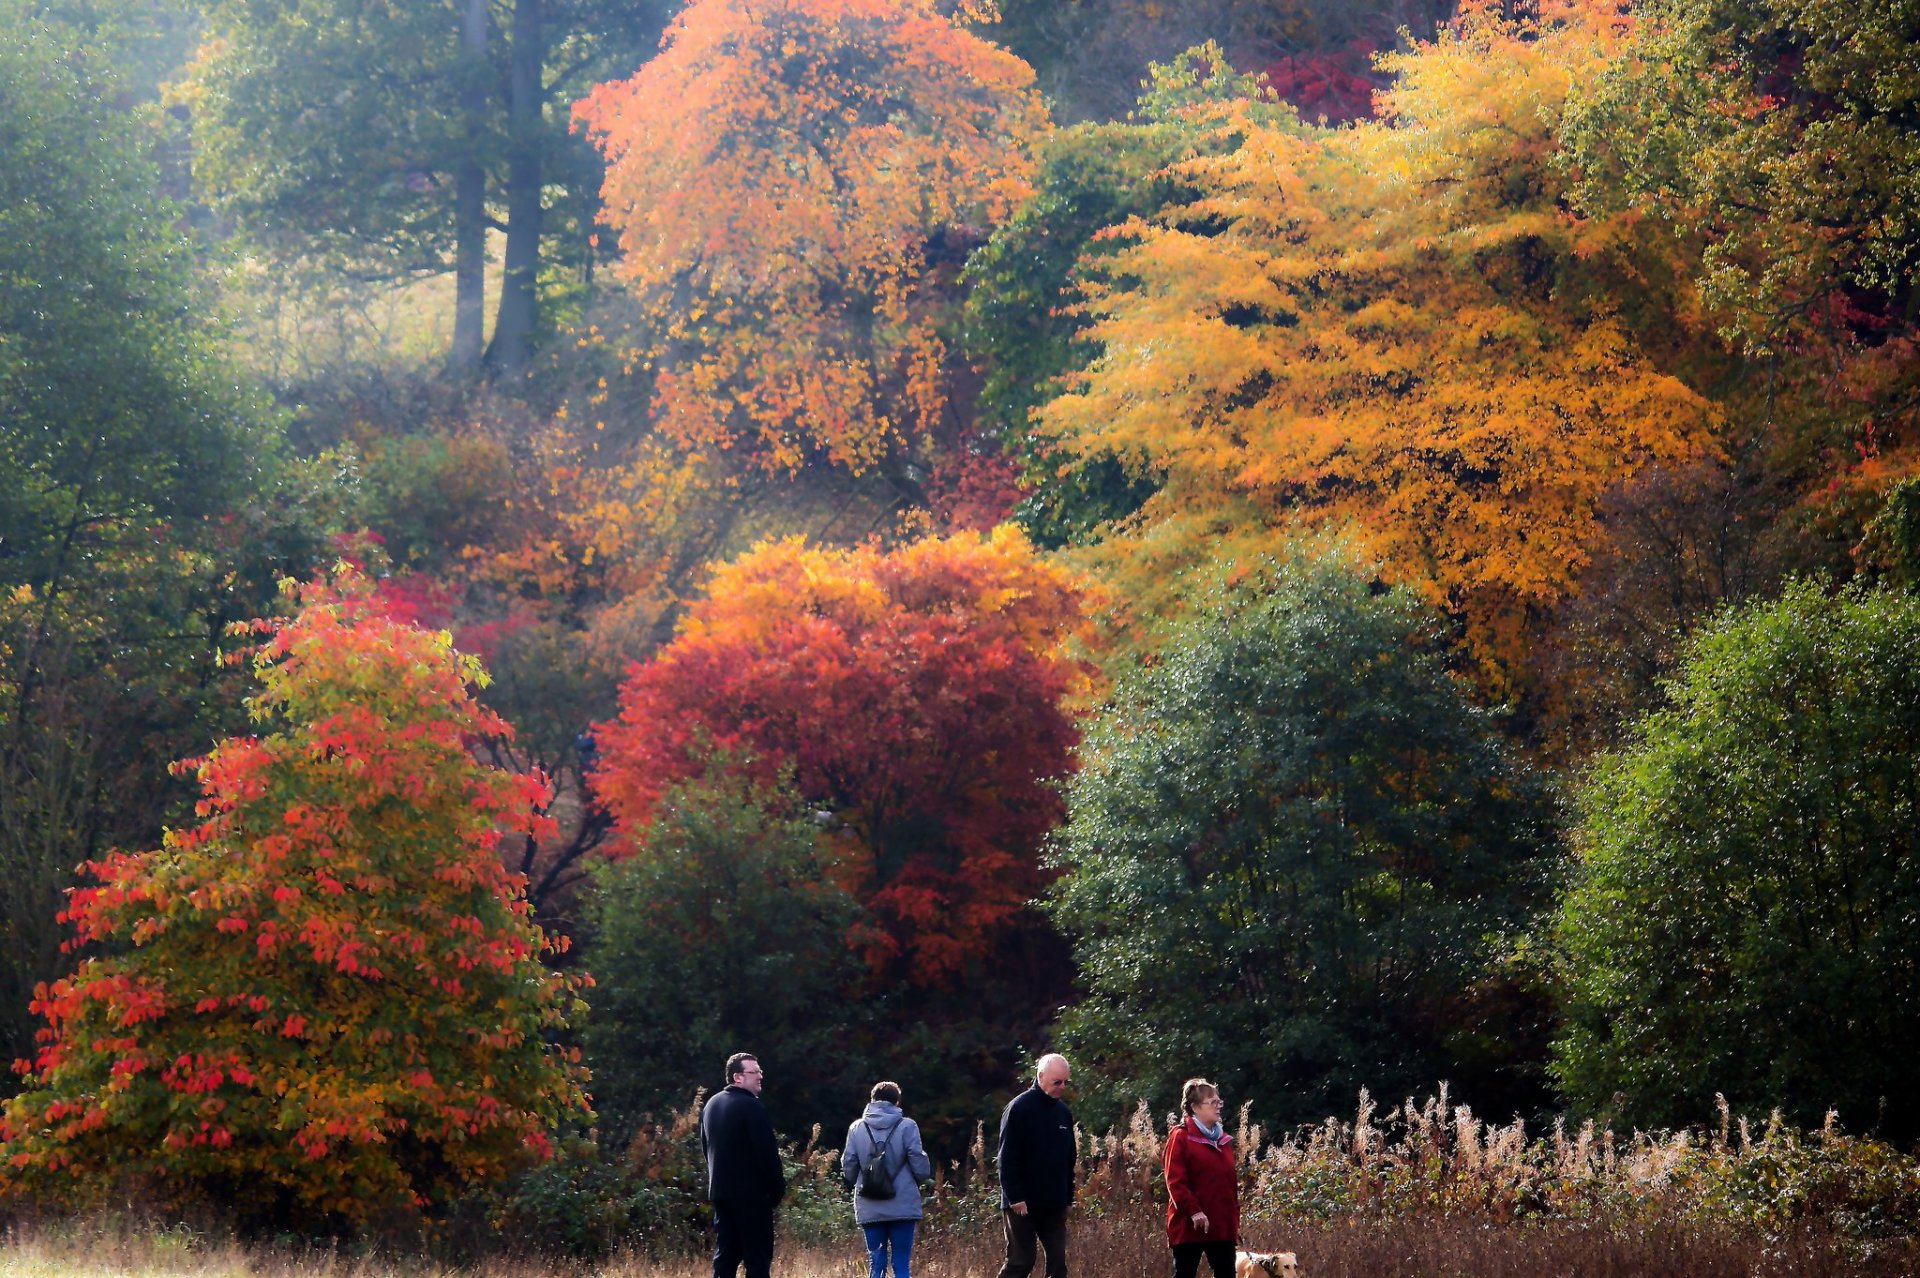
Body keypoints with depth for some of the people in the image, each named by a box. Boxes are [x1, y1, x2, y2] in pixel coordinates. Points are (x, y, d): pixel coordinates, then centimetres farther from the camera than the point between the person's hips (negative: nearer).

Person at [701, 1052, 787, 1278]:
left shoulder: (711, 1105, 13)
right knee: (757, 1258, -4)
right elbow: (767, 1152, -16)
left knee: (724, 1255, 10)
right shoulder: (751, 1107, -14)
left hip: (720, 1191, 8)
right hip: (752, 1194, -8)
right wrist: (778, 1188, -7)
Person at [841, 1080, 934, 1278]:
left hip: (869, 1209, 3)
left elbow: (848, 1164, 5)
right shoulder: (907, 1126, -5)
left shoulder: (857, 1128, 4)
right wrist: (922, 1180, 14)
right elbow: (918, 1161, -6)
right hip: (902, 1207, -2)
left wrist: (853, 1184, 24)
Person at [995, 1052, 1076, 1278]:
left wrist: (1068, 1197, 12)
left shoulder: (1064, 1112, 10)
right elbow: (1007, 1158, -13)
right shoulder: (1019, 1108, -9)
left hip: (1054, 1205, 6)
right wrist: (1015, 1198, -18)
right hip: (1023, 1204, -6)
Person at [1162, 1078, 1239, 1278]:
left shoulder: (1223, 1139, 16)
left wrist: (1235, 1220, 16)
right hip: (1189, 1226, -6)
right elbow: (1175, 1181, -13)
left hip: (1222, 1226, 6)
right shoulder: (1181, 1138, -5)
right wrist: (1194, 1211, -23)